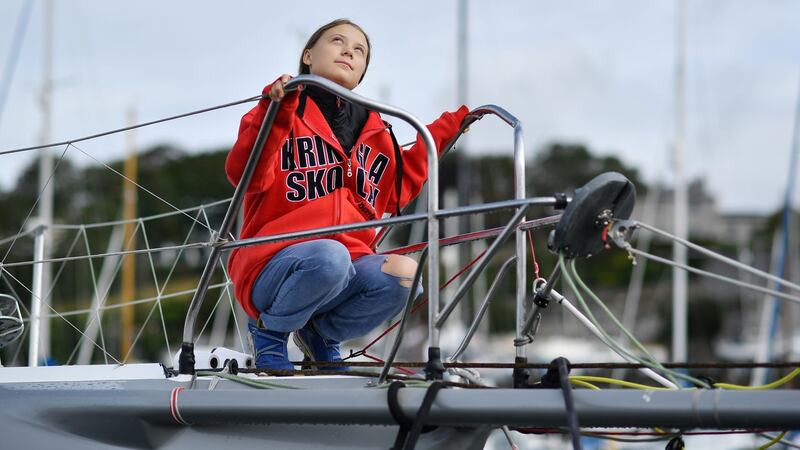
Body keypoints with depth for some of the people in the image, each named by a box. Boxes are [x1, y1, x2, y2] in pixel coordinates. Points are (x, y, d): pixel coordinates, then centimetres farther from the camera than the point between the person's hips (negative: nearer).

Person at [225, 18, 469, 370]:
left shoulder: (374, 131, 18)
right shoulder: (284, 115, 1)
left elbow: (397, 189, 26)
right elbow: (246, 176, -15)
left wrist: (443, 132, 24)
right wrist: (275, 113, -29)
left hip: (347, 270, 5)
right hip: (273, 269, -5)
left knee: (403, 275, -27)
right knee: (329, 256, -38)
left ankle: (321, 334, 4)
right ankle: (268, 328, -5)